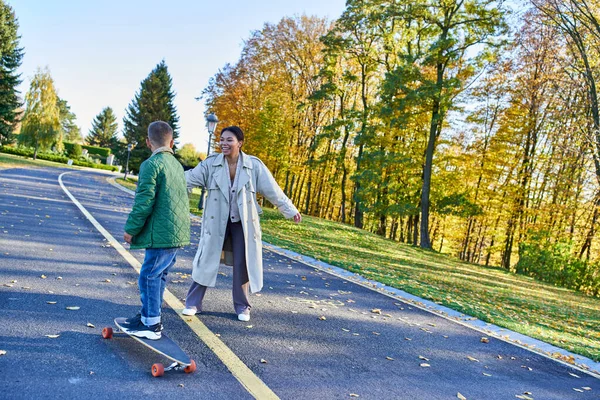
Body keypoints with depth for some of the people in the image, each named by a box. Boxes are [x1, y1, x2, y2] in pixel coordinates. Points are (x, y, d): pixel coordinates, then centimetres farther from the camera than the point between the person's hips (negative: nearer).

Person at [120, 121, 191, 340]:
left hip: (162, 232, -9)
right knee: (158, 274, 17)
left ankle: (152, 325, 7)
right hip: (178, 232, 9)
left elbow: (144, 201, -16)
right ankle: (146, 316, 28)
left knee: (150, 276, 0)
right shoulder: (177, 165, 16)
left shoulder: (151, 164, -11)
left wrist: (131, 229, -6)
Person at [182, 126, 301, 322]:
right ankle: (193, 303, 19)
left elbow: (272, 190, -3)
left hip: (243, 222, 0)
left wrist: (290, 210, 0)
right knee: (206, 260, 5)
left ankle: (242, 306, 23)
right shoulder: (211, 163, -6)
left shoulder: (254, 165, -7)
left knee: (242, 264, 6)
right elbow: (189, 179, -10)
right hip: (216, 221, 0)